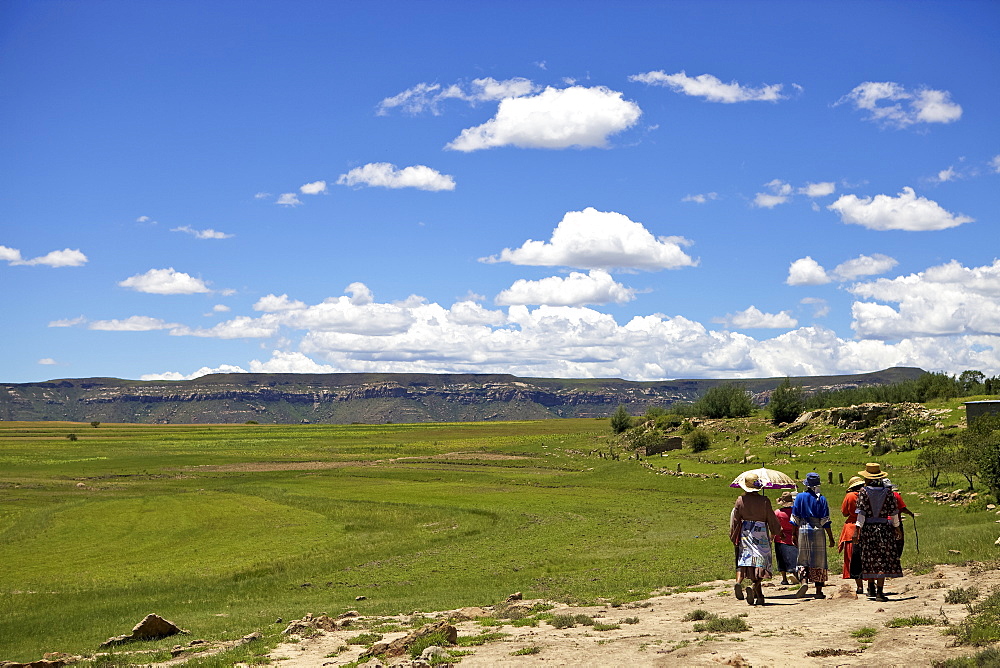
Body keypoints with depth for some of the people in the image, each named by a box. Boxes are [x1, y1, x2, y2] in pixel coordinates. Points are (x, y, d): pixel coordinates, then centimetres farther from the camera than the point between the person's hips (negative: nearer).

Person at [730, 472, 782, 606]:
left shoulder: (740, 500, -2)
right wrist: (776, 530, 21)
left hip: (745, 533, 2)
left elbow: (735, 520, 3)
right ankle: (754, 588, -15)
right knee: (759, 563, 0)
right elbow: (771, 519, 2)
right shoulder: (764, 501, -7)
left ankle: (739, 581, -13)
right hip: (761, 533, -2)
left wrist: (734, 537, 13)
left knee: (743, 560, 9)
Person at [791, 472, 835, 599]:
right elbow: (825, 520, -3)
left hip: (803, 531, 1)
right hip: (818, 531, -1)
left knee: (802, 560, 8)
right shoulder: (821, 499, -2)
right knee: (819, 561, 5)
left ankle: (804, 581, -16)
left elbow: (795, 518, 3)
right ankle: (819, 590, 6)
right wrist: (831, 538, 2)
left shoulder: (799, 497, 2)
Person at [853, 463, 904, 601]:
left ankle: (871, 588, 25)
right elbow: (893, 512, 3)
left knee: (869, 558, 14)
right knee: (883, 559, 1)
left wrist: (857, 529, -9)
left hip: (868, 528, 0)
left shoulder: (863, 491, -4)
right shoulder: (887, 491, 0)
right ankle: (879, 591, -5)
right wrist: (896, 527, 15)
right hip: (884, 527, 0)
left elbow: (861, 512, -10)